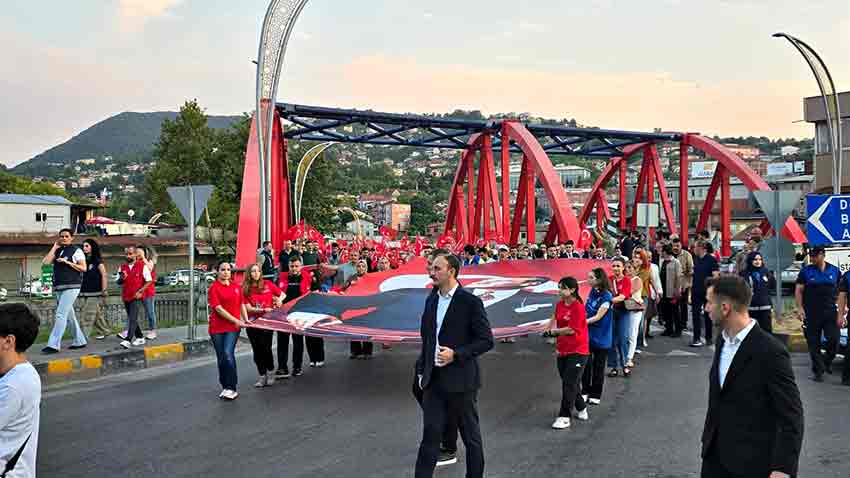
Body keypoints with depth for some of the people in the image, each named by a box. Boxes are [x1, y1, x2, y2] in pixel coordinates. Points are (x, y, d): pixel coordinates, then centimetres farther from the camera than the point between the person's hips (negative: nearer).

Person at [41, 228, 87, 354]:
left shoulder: (76, 251, 0)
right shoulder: (57, 251, 16)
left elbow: (83, 268, -7)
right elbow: (45, 262, 1)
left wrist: (67, 262, -15)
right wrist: (55, 247, 4)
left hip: (71, 287, -7)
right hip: (59, 287, 7)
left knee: (61, 314, -14)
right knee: (69, 315, 12)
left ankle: (53, 345, -17)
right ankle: (80, 341, 22)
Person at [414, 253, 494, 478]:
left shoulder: (470, 302, -11)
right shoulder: (431, 301, 8)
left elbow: (486, 340, -11)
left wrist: (456, 354, -19)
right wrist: (421, 370, 12)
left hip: (461, 381, -5)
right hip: (434, 380, 5)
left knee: (471, 436, 10)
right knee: (430, 435, 7)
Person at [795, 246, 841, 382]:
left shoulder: (834, 271, 7)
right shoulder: (806, 271, 2)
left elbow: (840, 290, 13)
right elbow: (798, 291, 1)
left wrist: (838, 305, 3)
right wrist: (800, 308, -8)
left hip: (830, 312, 1)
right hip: (811, 313, -1)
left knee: (834, 339, -8)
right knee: (814, 343, 2)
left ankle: (827, 361, 21)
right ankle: (818, 371, 11)